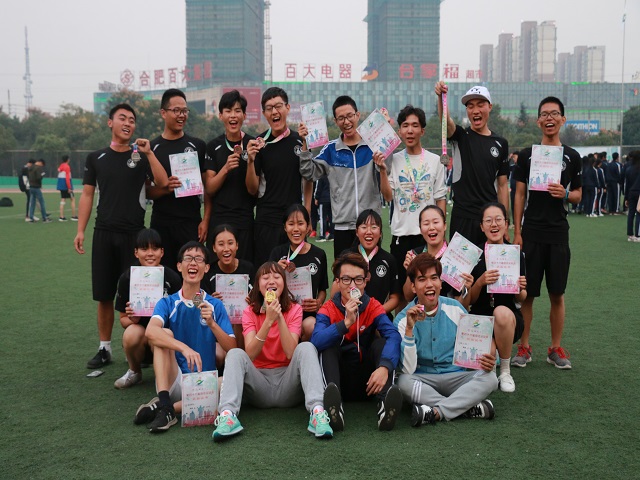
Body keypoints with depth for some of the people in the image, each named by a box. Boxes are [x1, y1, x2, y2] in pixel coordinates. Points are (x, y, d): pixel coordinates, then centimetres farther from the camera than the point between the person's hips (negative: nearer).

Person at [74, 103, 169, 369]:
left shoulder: (141, 156, 5)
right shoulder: (96, 158, 9)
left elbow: (163, 183, -9)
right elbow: (87, 195, 8)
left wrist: (149, 153, -15)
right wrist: (80, 230, 1)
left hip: (134, 234, -1)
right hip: (104, 234, 2)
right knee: (104, 295, 6)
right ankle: (104, 349, 18)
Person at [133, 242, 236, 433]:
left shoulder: (215, 305, 5)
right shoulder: (167, 303, 2)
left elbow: (232, 349, -1)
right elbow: (150, 332, -21)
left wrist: (212, 323, -16)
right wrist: (184, 348, -36)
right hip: (174, 382, 0)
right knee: (165, 334, -22)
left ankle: (173, 408, -28)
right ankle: (164, 402, -34)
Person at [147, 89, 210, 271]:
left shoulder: (198, 146, 7)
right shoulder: (152, 148, 6)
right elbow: (146, 191, 5)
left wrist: (206, 220, -4)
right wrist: (165, 188, -15)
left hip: (192, 224, 0)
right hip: (162, 224, 0)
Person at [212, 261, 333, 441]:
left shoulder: (294, 310, 1)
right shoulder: (250, 312, 2)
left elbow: (291, 353, -14)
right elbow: (250, 354, -14)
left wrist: (280, 317, -20)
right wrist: (268, 320, -24)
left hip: (287, 383, 0)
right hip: (259, 382, 1)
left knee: (306, 347, -26)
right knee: (235, 354, -25)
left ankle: (317, 411, -43)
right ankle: (227, 415, -42)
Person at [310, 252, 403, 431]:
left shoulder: (373, 307, -2)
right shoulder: (328, 310, -3)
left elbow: (393, 336, -22)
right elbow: (316, 341, -23)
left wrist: (384, 367, -41)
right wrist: (346, 323, -35)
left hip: (368, 382, 1)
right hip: (340, 382, -1)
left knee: (380, 342, -19)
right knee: (328, 347, -22)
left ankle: (385, 405, -39)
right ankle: (335, 408, -44)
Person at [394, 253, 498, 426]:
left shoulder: (455, 309, -1)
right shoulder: (403, 319, -8)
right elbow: (408, 369, -17)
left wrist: (486, 361, -16)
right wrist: (409, 329, -27)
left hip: (456, 377, 2)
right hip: (423, 381, -2)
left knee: (489, 378, -24)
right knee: (403, 382, -33)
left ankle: (435, 412, -27)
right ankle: (470, 407, -26)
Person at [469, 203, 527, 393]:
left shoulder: (516, 254, 1)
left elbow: (521, 299, 7)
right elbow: (469, 300, -2)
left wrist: (520, 288, -17)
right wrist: (480, 282, -22)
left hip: (509, 319, 1)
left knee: (502, 312, -37)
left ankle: (505, 372, -14)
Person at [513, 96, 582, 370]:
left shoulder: (571, 157, 7)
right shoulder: (527, 155, 5)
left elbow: (578, 195, 12)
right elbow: (519, 195, 4)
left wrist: (565, 194, -12)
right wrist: (517, 232, -3)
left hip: (558, 234, 1)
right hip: (531, 232, -1)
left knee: (557, 293, 6)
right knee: (527, 293, 2)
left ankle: (555, 348, 18)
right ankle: (524, 347, 14)